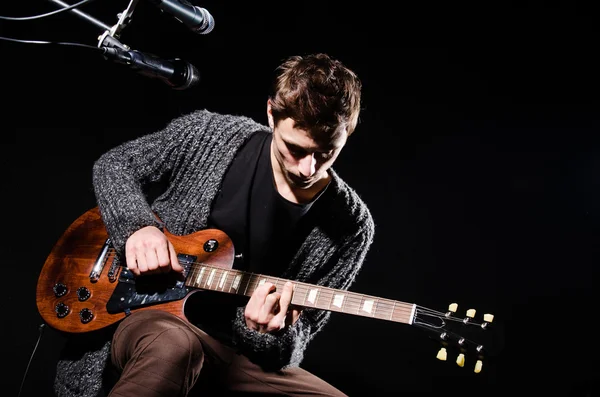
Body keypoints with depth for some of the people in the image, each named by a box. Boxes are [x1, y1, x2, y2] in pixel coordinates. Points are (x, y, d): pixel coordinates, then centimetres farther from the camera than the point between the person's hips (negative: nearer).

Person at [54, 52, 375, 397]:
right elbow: (114, 164, 6)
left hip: (238, 352, 1)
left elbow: (294, 340, -3)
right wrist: (138, 225, -14)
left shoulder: (352, 227, -8)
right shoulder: (209, 135, -8)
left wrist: (272, 335, -27)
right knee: (173, 344, -37)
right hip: (148, 315, 0)